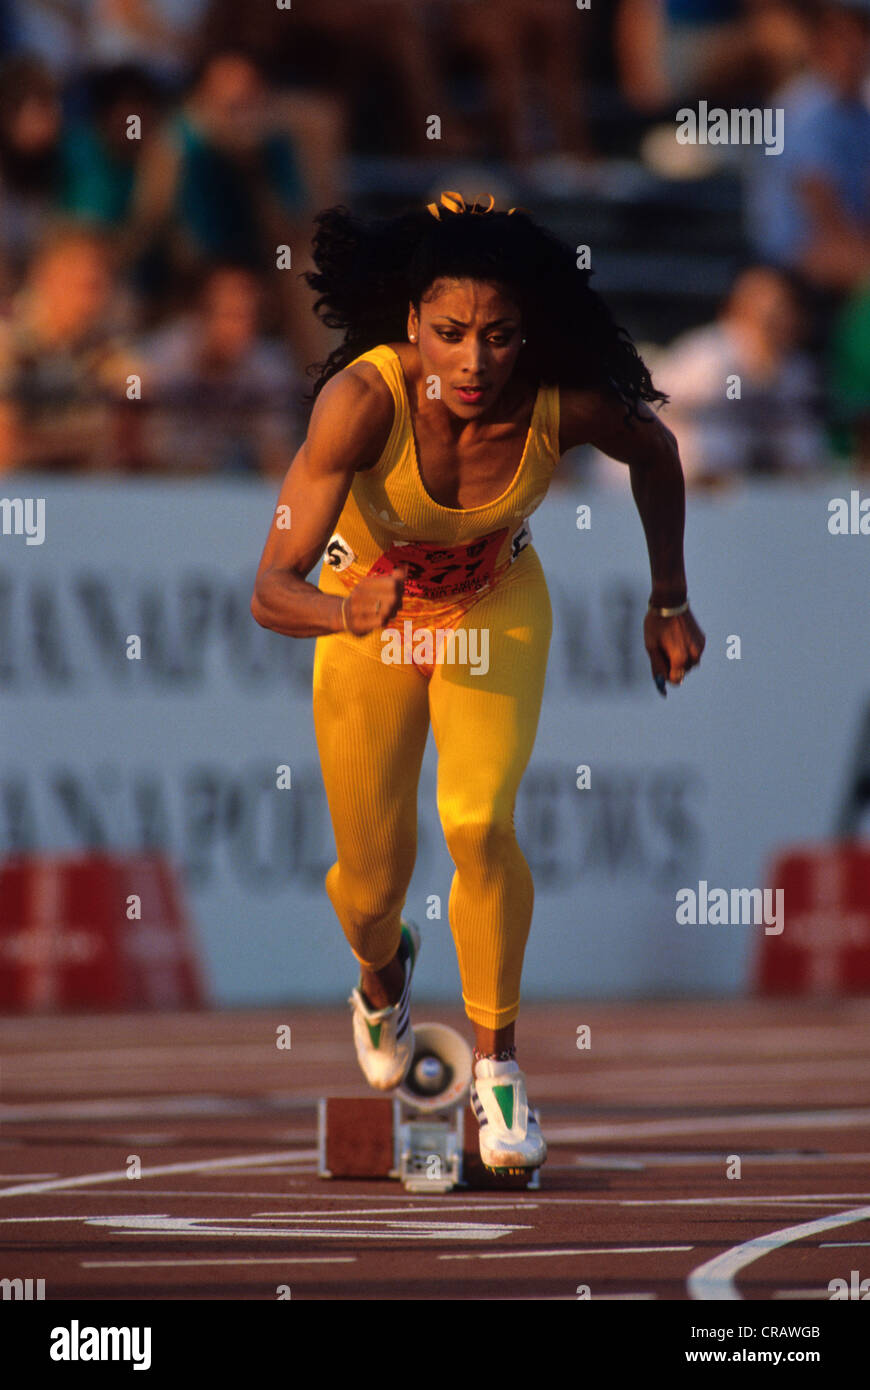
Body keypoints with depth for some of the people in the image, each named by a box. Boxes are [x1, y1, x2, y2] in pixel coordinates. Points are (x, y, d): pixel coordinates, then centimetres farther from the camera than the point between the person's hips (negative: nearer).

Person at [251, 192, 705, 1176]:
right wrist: (347, 613, -60)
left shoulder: (565, 405, -30)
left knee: (478, 824, -24)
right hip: (371, 615, 0)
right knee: (371, 881, 9)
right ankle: (382, 974, 47)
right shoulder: (364, 399, -37)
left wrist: (669, 602, 0)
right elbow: (271, 590, -40)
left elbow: (655, 453, -4)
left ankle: (497, 1059, -3)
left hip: (498, 607, 0)